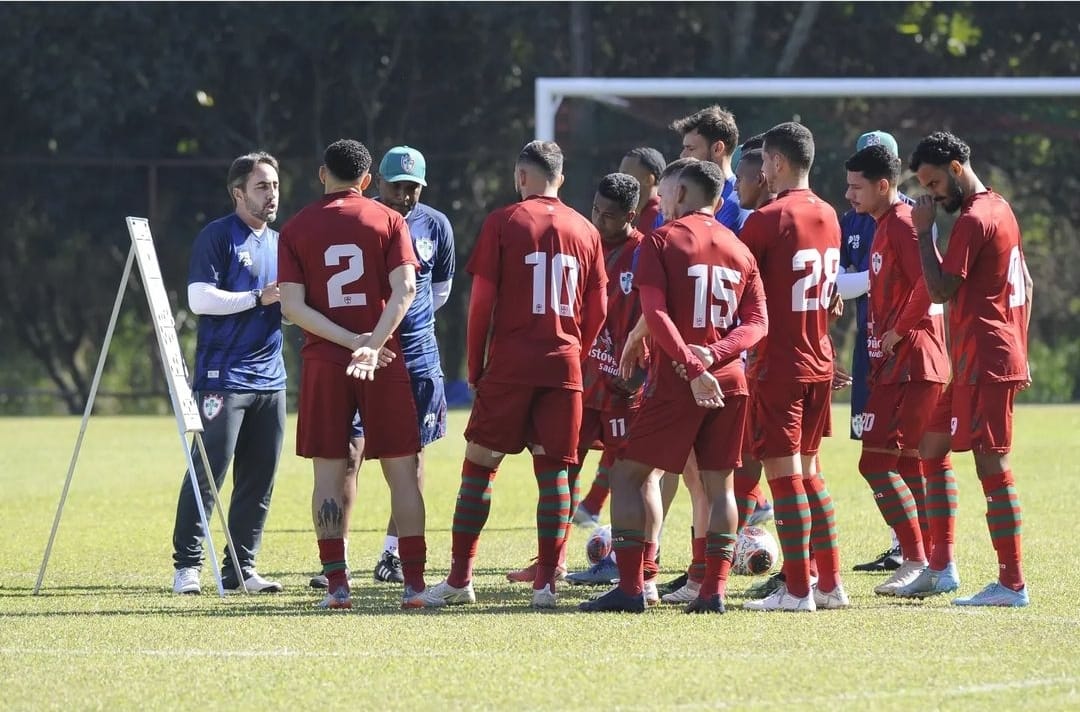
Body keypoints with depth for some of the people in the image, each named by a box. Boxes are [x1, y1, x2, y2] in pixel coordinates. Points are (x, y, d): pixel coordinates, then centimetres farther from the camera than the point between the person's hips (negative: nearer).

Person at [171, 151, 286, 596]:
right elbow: (199, 298, -14)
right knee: (208, 473, -9)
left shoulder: (278, 242, 19)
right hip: (223, 376, -7)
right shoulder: (218, 237, -4)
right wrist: (260, 298, -15)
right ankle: (187, 566, -5)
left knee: (259, 479, 6)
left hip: (270, 377, 7)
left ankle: (241, 567, 11)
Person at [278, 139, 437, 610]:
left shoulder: (295, 229, 5)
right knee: (402, 471, 3)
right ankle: (414, 584, -1)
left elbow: (292, 306, -4)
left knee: (329, 474, 4)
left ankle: (337, 584, 0)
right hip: (386, 362, 0)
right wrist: (372, 344, -17)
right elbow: (404, 289, -10)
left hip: (323, 362, 0)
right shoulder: (388, 221, 4)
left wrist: (352, 341, -9)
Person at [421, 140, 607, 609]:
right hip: (564, 367, 3)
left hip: (509, 365, -3)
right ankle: (545, 582, 0)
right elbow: (597, 310, 9)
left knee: (479, 464, 4)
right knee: (553, 470, 5)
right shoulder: (585, 231, 9)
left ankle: (459, 578, 3)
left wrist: (475, 365, 4)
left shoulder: (503, 223, -2)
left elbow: (482, 300, -5)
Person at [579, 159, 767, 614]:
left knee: (627, 474, 2)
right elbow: (757, 322, 5)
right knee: (719, 484, 9)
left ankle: (630, 588, -5)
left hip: (677, 380, -5)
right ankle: (714, 590, 3)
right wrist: (716, 352, -9)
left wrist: (692, 367, -19)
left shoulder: (662, 240, -3)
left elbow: (655, 313, -14)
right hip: (730, 381, 5)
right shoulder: (740, 250, 13)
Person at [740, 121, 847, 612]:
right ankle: (830, 583, 15)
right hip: (819, 363, 8)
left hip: (778, 365, -8)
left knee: (784, 472, -4)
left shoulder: (768, 220, -14)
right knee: (808, 470, 15)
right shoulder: (828, 218, 9)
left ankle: (797, 590, -5)